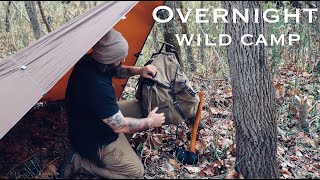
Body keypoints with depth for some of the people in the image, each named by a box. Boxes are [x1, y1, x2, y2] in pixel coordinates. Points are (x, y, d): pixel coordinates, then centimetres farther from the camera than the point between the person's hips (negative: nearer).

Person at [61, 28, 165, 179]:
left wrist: (138, 70, -7)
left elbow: (116, 71, 10)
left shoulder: (89, 61, -12)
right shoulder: (98, 87, -40)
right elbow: (120, 126, -28)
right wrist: (150, 122, -13)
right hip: (93, 142, -9)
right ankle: (79, 162, 0)